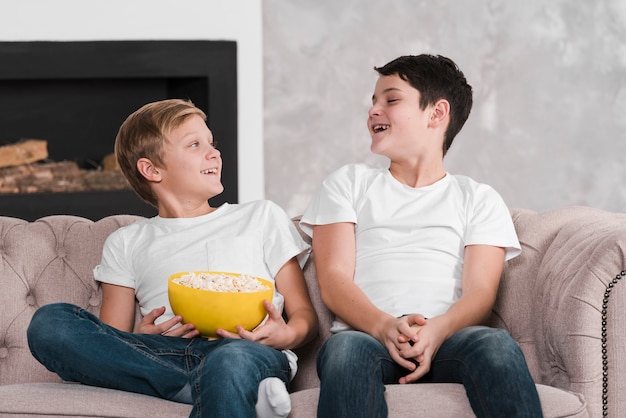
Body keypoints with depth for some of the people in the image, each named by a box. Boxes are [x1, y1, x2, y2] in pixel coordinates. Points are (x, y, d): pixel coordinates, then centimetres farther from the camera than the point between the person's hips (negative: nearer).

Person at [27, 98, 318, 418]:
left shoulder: (262, 217, 26)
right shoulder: (126, 244, 26)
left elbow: (304, 314, 19)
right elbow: (110, 342, 18)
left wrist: (287, 336, -6)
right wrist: (142, 337, -7)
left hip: (255, 352, -3)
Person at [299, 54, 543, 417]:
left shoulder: (479, 199, 22)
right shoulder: (348, 183, 23)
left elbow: (480, 292, 6)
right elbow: (334, 281, 8)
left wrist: (435, 331, -19)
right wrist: (384, 326, -15)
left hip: (448, 338, 0)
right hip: (368, 335, 0)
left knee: (497, 344, -36)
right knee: (347, 350, -38)